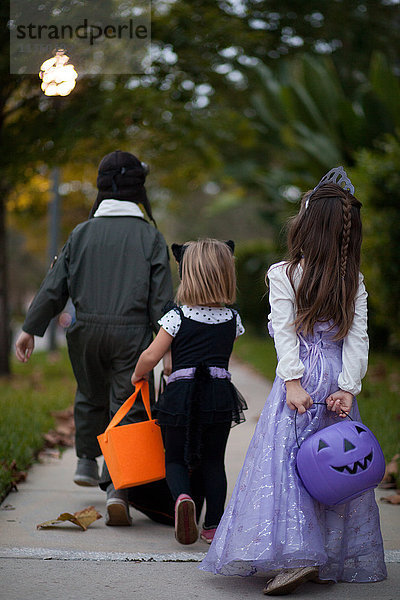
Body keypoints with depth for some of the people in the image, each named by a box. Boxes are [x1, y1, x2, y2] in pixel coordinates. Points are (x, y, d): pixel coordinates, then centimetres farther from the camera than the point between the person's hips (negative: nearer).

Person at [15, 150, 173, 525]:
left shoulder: (82, 233, 4)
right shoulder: (150, 236, -1)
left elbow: (54, 286, 4)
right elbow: (162, 297, -4)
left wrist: (31, 329, 11)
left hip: (87, 330, 3)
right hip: (132, 332, -2)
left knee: (91, 397, 25)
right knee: (127, 407, -1)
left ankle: (86, 462, 35)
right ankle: (117, 486, -12)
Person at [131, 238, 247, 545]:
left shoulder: (177, 317, -5)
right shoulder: (233, 319, 6)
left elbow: (151, 356, -4)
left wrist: (137, 375, 17)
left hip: (181, 393, -2)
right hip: (220, 394, 2)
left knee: (175, 458, 11)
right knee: (213, 461, 15)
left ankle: (182, 496, -20)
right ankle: (214, 524, 10)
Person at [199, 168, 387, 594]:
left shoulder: (283, 274, -2)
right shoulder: (355, 283, 7)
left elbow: (285, 332, -10)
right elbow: (357, 339, -1)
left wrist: (293, 381, -13)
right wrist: (348, 387, -6)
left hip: (301, 378, -4)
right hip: (338, 380, 4)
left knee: (286, 461, -5)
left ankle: (293, 556, -18)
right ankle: (333, 559, 13)